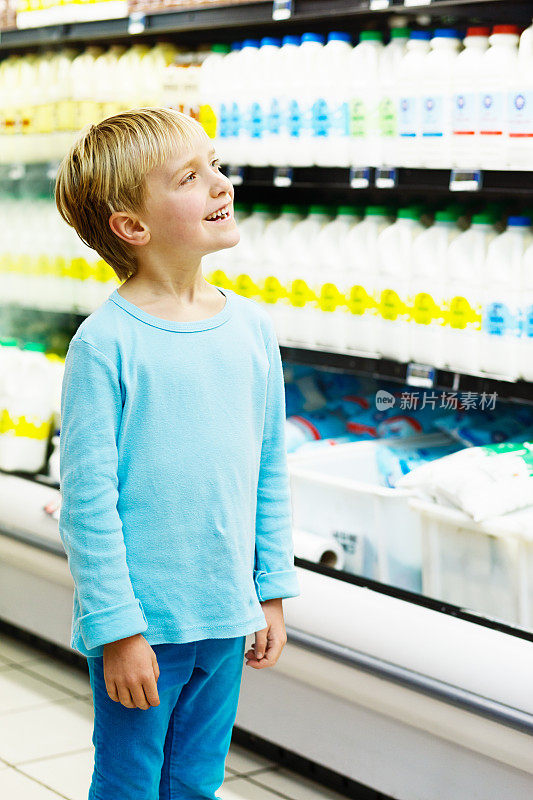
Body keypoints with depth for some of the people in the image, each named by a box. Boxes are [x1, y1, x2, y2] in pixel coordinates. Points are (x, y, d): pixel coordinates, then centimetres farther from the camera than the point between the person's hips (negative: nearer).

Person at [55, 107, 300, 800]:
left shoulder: (252, 326, 3)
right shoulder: (105, 342, -15)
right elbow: (88, 501, -14)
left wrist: (273, 592, 11)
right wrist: (117, 630, -14)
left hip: (227, 618, 5)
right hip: (141, 624, -5)